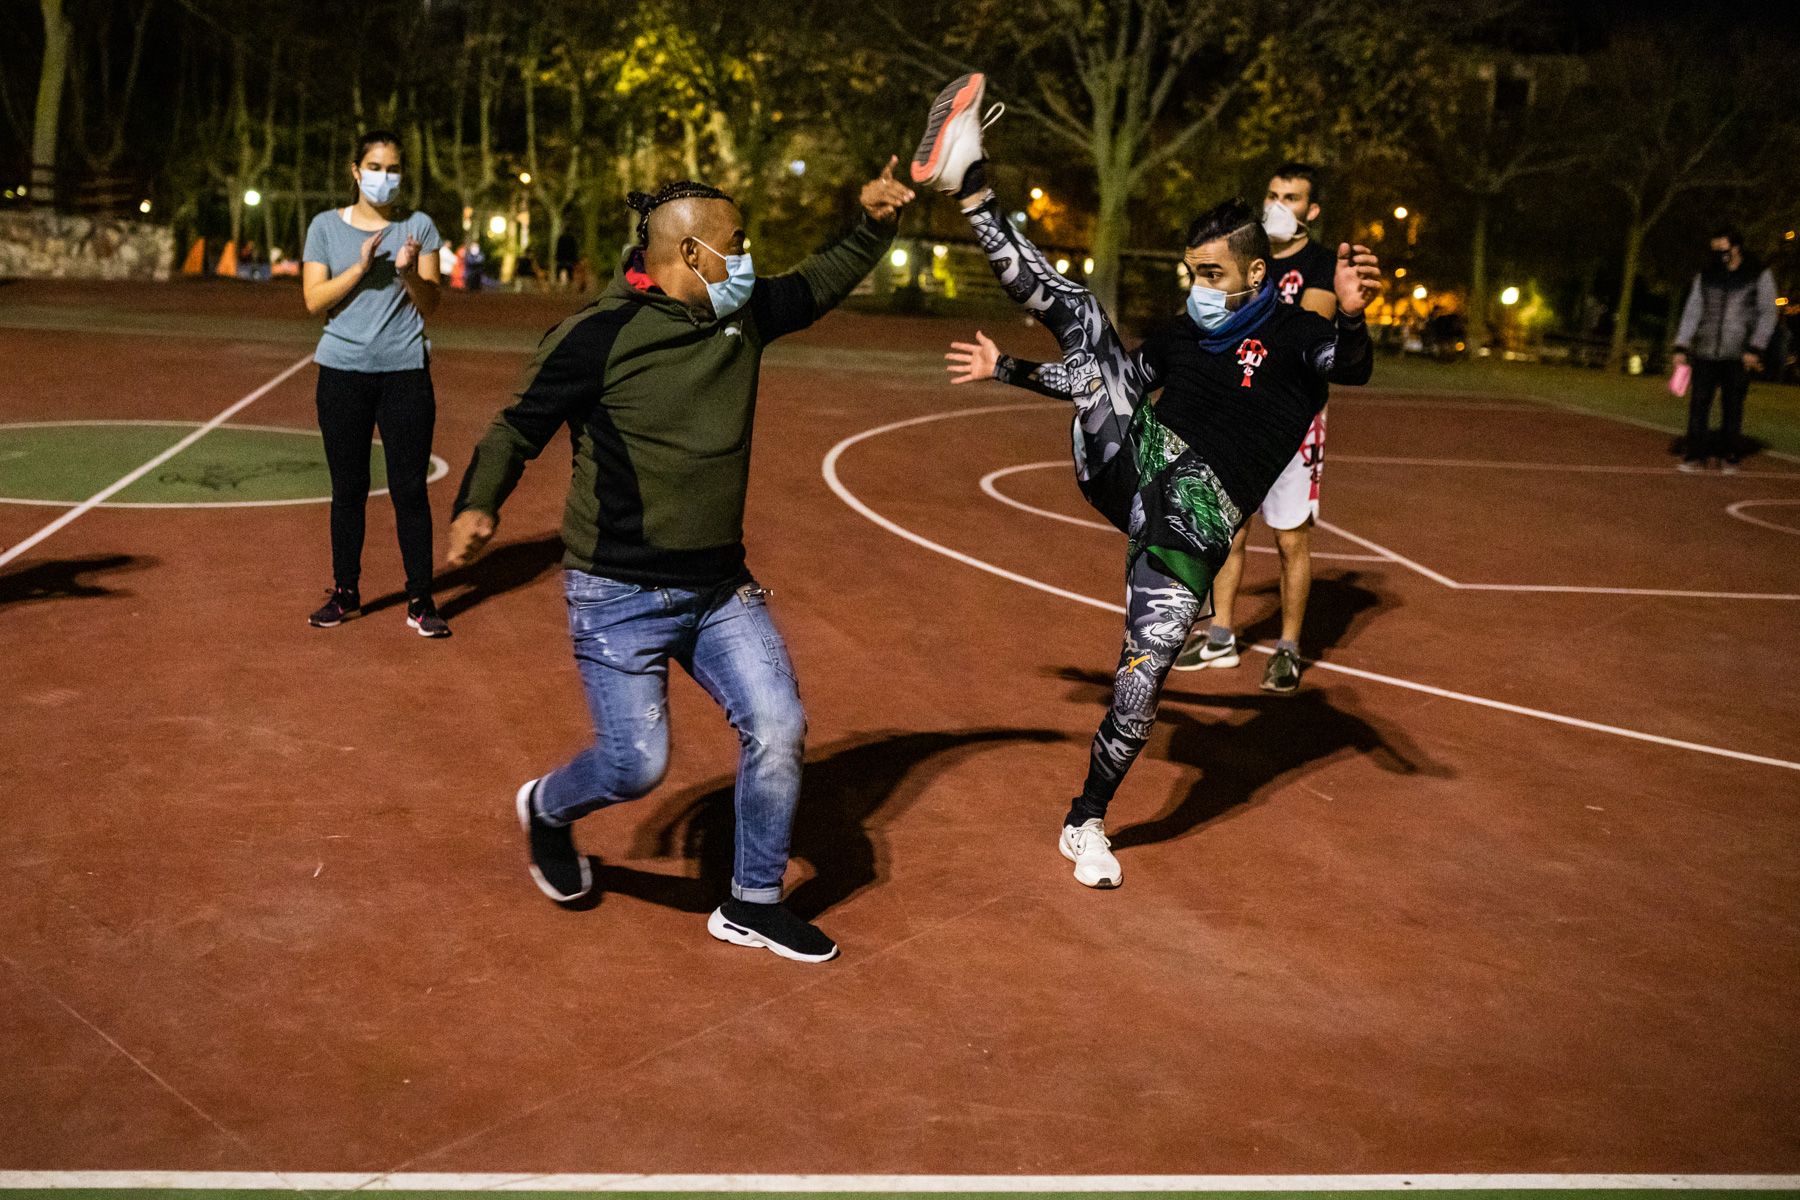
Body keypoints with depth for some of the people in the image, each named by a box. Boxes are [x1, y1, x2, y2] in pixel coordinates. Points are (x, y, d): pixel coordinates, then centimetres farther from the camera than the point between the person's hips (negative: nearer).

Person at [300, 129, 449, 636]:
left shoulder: (418, 226, 5)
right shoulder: (326, 226, 6)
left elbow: (430, 305, 0)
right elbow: (314, 301, -2)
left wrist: (409, 272, -19)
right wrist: (362, 266, -13)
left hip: (405, 371, -1)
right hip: (343, 372, 1)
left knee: (410, 489, -2)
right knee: (348, 489, 6)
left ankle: (420, 600, 4)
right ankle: (345, 594, 18)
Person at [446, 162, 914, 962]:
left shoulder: (743, 317, 5)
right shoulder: (599, 336, -14)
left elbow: (824, 282, 20)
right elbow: (520, 427, -7)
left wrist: (875, 224, 6)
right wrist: (478, 504, -22)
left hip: (720, 587, 6)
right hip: (618, 596, -6)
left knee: (778, 729, -2)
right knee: (636, 765, -6)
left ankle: (752, 906, 17)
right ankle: (547, 809, 31)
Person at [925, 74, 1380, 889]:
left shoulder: (1292, 335, 0)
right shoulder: (1184, 335, 19)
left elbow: (1350, 366, -23)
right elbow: (1101, 379, 33)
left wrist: (1352, 320, -46)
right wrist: (1006, 370, 33)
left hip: (1194, 516, -4)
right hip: (1130, 461, 4)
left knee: (1143, 678, -11)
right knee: (1079, 314, -11)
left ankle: (1087, 823, 11)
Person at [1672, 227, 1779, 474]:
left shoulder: (1759, 276, 2)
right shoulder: (1705, 277, 9)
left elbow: (1767, 314, 0)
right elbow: (1692, 312, 11)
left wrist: (1755, 348, -9)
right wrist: (1681, 347, 3)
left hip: (1738, 355, -2)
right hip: (1705, 352, 2)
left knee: (1733, 407, 2)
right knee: (1699, 403, -3)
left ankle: (1729, 456, 10)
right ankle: (1694, 455, 1)